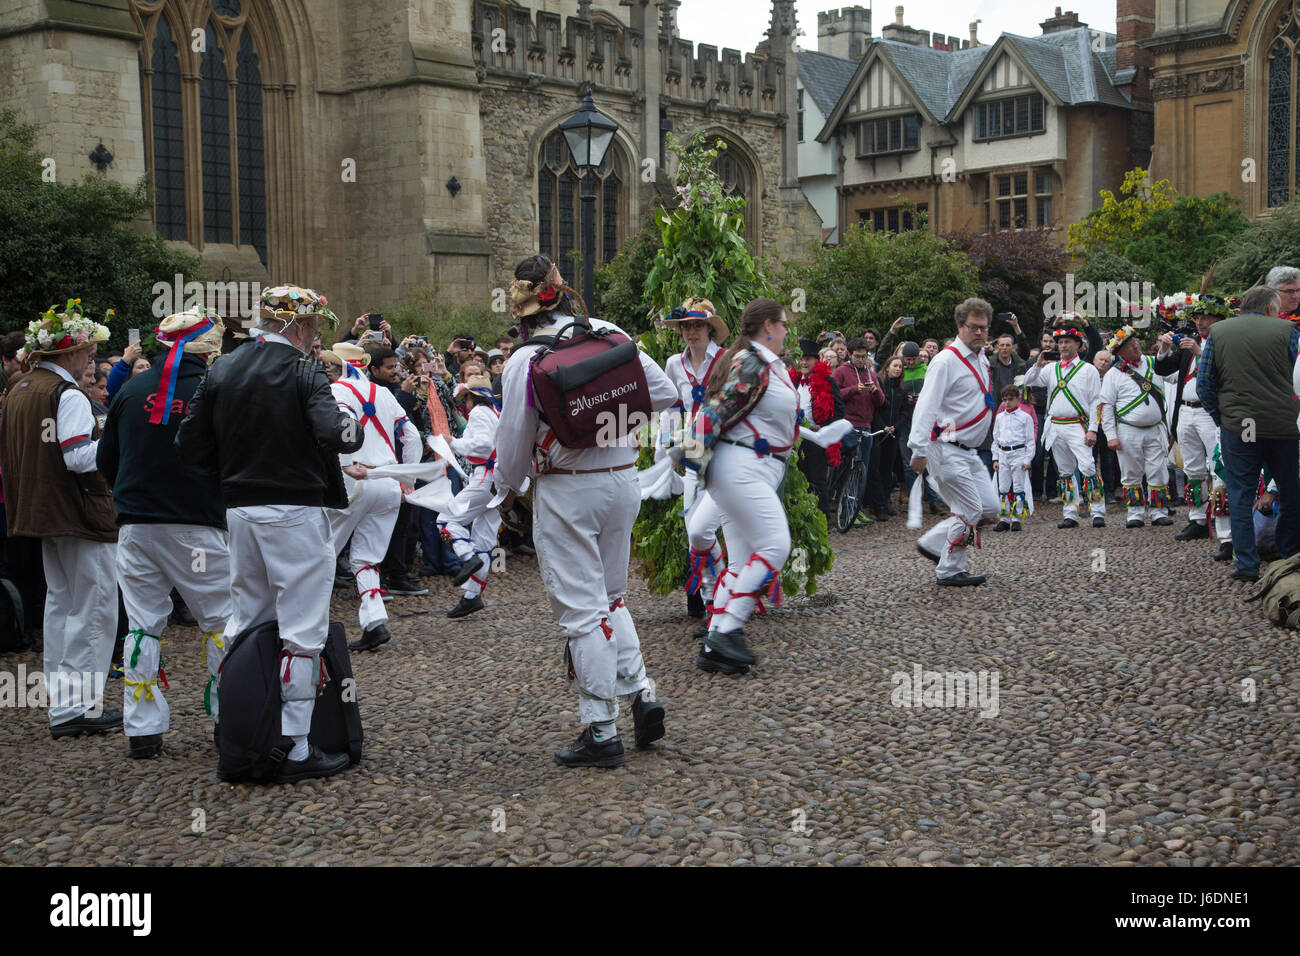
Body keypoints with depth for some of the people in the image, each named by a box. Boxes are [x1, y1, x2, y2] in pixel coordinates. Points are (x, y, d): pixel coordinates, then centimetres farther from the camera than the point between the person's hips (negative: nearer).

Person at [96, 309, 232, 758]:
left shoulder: (132, 390, 3)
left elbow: (105, 460, 10)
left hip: (135, 526, 3)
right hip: (198, 527, -3)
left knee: (142, 625, 9)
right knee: (221, 621, 9)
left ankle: (144, 729, 10)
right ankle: (228, 718, 12)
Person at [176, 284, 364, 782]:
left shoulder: (221, 370, 8)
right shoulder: (303, 370, -10)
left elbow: (190, 445, 6)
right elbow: (332, 433, -24)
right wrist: (356, 427, -4)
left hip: (239, 511, 7)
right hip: (295, 512, -6)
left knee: (245, 621, 17)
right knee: (301, 629, -2)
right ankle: (294, 748, -1)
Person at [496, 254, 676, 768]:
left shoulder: (524, 360, -10)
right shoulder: (610, 335, 1)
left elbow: (515, 441, -4)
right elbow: (665, 393, 4)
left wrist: (507, 490, 14)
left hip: (566, 491, -5)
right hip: (623, 480, 5)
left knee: (581, 608, 1)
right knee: (609, 595, 21)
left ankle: (601, 732, 4)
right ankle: (640, 692, 11)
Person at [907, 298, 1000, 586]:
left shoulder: (981, 358, 14)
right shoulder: (946, 361, -14)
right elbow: (926, 406, -20)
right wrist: (919, 449, -26)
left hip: (968, 450, 9)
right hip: (946, 450, -9)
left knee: (989, 509, 8)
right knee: (969, 511, -9)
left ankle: (932, 544, 15)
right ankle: (950, 571, 7)